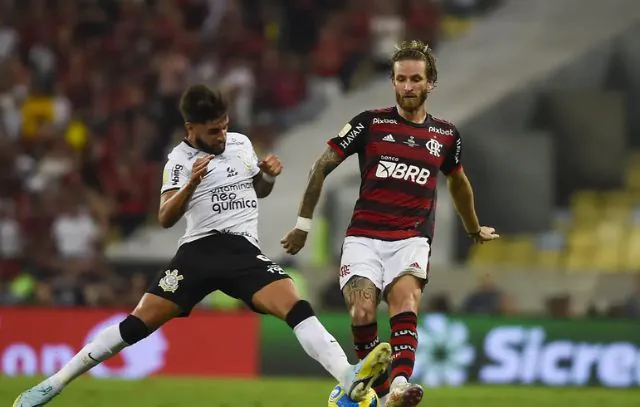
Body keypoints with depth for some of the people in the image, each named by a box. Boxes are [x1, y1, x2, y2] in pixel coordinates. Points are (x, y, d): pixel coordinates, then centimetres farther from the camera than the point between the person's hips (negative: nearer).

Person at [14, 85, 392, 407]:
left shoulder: (242, 143, 12)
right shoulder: (180, 159, 1)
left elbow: (259, 191, 28)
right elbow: (166, 218, -4)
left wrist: (269, 176, 5)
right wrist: (191, 183, -19)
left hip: (245, 252, 2)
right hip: (200, 249, -2)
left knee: (297, 307, -21)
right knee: (140, 322, -9)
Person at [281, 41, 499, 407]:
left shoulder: (446, 136, 9)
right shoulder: (371, 123, 1)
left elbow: (458, 183, 30)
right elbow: (323, 166, 9)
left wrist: (475, 230, 42)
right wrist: (304, 223, 9)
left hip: (411, 240, 0)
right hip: (364, 237, 0)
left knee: (405, 300, -28)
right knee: (362, 313, -22)